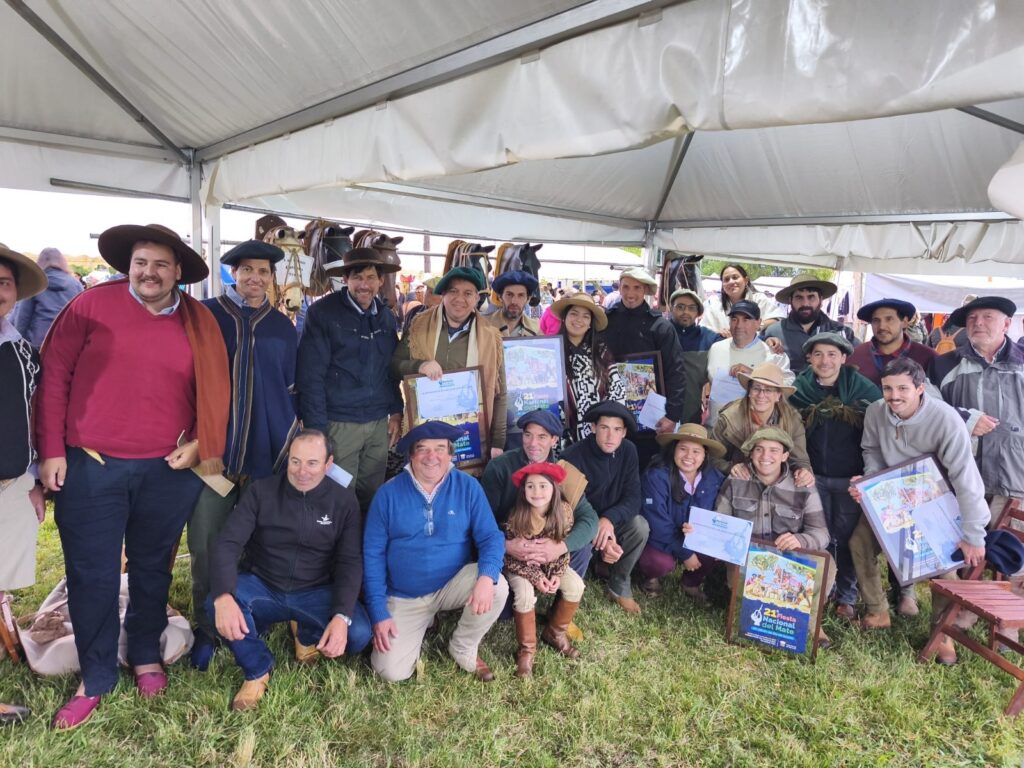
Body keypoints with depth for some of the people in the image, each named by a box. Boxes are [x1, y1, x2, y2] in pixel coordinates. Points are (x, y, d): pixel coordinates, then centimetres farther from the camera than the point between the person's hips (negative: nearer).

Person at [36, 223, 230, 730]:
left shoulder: (200, 322, 3)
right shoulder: (91, 306, -3)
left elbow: (215, 391, 8)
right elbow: (54, 377, -1)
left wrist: (200, 445, -4)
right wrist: (51, 451, -5)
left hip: (169, 470, 2)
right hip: (90, 466, -1)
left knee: (152, 569, 16)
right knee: (92, 576, 7)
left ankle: (146, 656, 36)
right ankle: (95, 678, 24)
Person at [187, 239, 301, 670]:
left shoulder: (282, 328, 10)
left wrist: (289, 440, 12)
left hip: (269, 454, 2)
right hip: (213, 449, -2)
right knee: (207, 543, 1)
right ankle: (207, 629, 17)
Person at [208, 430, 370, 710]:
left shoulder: (344, 501, -6)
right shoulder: (261, 491, -8)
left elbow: (350, 562, -10)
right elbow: (227, 544, -16)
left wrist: (342, 616, -28)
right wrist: (224, 597, -36)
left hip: (316, 592, 1)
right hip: (262, 587, 0)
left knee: (358, 635, -25)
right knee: (216, 604, -31)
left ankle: (307, 635, 12)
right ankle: (257, 670, -3)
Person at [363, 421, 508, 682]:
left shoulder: (468, 487, -8)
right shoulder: (388, 493, -9)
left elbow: (491, 537, -11)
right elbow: (373, 553, -5)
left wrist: (487, 576, -32)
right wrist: (378, 612, -10)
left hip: (453, 585, 0)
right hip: (404, 597, 0)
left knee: (497, 587, -28)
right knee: (391, 671, -14)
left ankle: (464, 648, 1)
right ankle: (422, 623, 20)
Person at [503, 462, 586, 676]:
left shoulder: (564, 511, -18)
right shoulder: (516, 518, -25)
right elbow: (510, 557, -17)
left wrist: (557, 574, -18)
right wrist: (535, 577, -25)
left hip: (551, 564, 3)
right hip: (520, 566, -3)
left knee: (576, 585, -19)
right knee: (525, 594, -30)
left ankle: (555, 633, 6)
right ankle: (527, 649, -9)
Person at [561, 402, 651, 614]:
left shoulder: (628, 451, -11)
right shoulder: (574, 455, -24)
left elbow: (633, 498, -14)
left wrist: (609, 519, -34)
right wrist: (600, 535, -35)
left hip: (611, 521, 4)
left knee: (640, 526, -24)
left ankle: (619, 586, -2)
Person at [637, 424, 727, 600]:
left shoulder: (715, 478, -9)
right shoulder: (656, 476, -22)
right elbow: (658, 525, -23)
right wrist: (685, 553, -21)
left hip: (695, 541, 5)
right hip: (659, 540, -4)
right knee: (663, 563, -32)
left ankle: (692, 582, 9)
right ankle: (649, 576, 7)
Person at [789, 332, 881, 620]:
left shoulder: (863, 389, -6)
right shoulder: (798, 389, -1)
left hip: (851, 478, -1)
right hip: (814, 477, 2)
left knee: (847, 537, 6)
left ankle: (847, 597, 20)